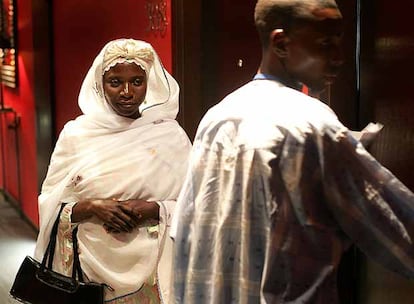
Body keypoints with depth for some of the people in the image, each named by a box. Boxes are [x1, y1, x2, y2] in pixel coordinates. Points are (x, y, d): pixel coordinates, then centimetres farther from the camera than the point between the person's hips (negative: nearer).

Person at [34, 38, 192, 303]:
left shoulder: (170, 134, -4)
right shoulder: (76, 133, -2)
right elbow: (50, 207, 0)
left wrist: (152, 209, -18)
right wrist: (91, 207, -17)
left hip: (151, 267, 0)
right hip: (91, 264, 1)